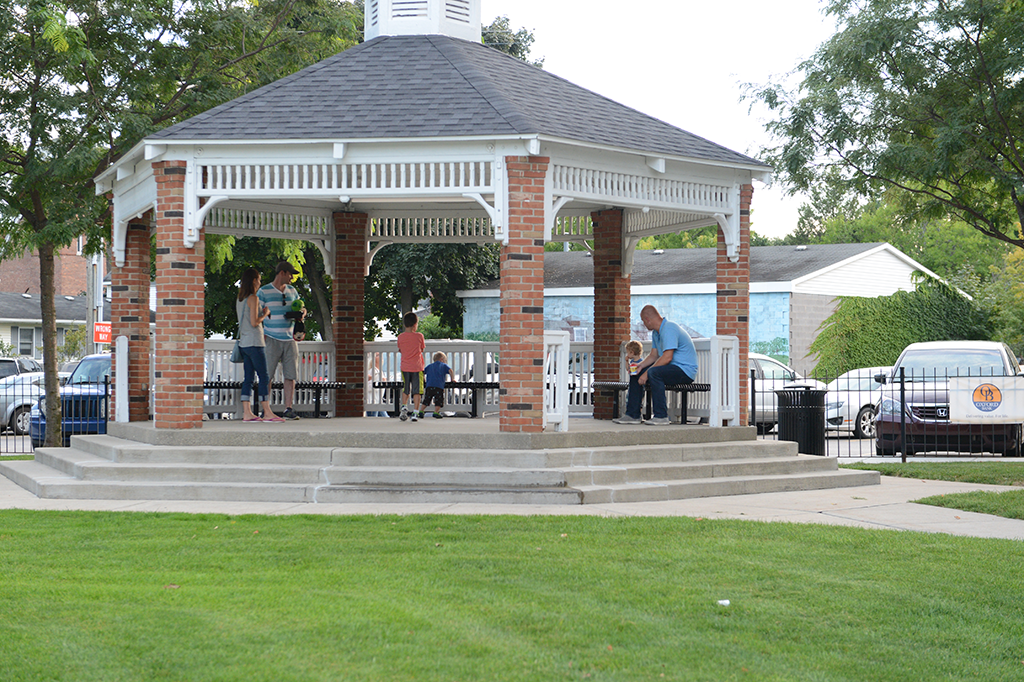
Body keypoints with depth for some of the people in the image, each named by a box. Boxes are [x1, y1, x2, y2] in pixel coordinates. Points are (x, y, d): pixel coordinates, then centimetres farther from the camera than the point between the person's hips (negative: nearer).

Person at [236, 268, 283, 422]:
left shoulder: (240, 299, 14)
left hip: (244, 343, 8)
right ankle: (267, 412, -8)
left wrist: (261, 312, 19)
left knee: (248, 378, 6)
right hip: (254, 343, -8)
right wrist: (265, 314, -1)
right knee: (264, 377, -6)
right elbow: (254, 322, -16)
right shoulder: (253, 298, -11)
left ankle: (247, 412, 3)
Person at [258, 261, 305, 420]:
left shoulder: (292, 291, 15)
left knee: (291, 375, 0)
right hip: (272, 339, -5)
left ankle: (288, 409, 4)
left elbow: (301, 308, 26)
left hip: (290, 339, 5)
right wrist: (261, 336, -11)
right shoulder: (264, 291, -1)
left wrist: (301, 314, 1)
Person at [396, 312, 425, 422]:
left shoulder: (400, 337, -1)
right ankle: (415, 412, -1)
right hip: (417, 367, -2)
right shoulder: (419, 336, -7)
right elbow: (423, 349, 5)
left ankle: (404, 407, 2)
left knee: (405, 390, 16)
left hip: (405, 367, 2)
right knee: (416, 391, 1)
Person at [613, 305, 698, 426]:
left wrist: (647, 373, -24)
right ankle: (632, 415, 6)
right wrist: (640, 366, -3)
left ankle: (661, 416, -31)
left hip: (685, 370, -11)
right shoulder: (656, 332, 14)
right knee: (636, 374, 7)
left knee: (654, 373, -35)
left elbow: (667, 357, -27)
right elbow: (653, 355, 16)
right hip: (671, 368, 11)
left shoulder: (668, 329, -19)